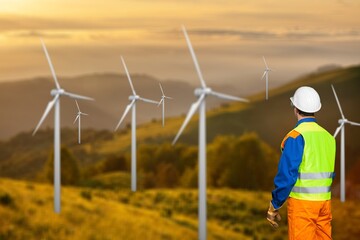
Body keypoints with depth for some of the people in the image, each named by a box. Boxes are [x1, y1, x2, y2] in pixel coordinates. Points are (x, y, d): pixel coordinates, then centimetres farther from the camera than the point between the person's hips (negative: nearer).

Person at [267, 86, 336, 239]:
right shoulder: (328, 137, 9)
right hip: (325, 201, 6)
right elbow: (330, 173, 13)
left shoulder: (296, 136, -11)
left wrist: (274, 207, -8)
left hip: (302, 201, -6)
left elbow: (287, 175, -14)